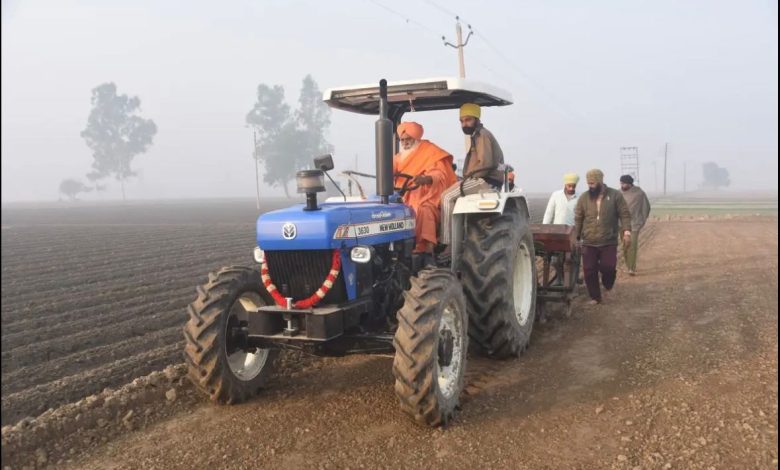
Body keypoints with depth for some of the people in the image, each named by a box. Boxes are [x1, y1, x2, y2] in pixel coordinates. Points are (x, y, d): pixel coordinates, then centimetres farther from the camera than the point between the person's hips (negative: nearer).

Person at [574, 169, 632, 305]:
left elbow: (624, 214, 0)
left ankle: (607, 285, 23)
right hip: (589, 243, 2)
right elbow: (578, 219, 8)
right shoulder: (584, 198, 4)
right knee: (589, 270, 1)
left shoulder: (615, 195, 0)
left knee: (608, 267, -11)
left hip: (609, 242, -2)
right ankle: (595, 297, 16)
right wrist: (576, 237, 5)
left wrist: (626, 230, -14)